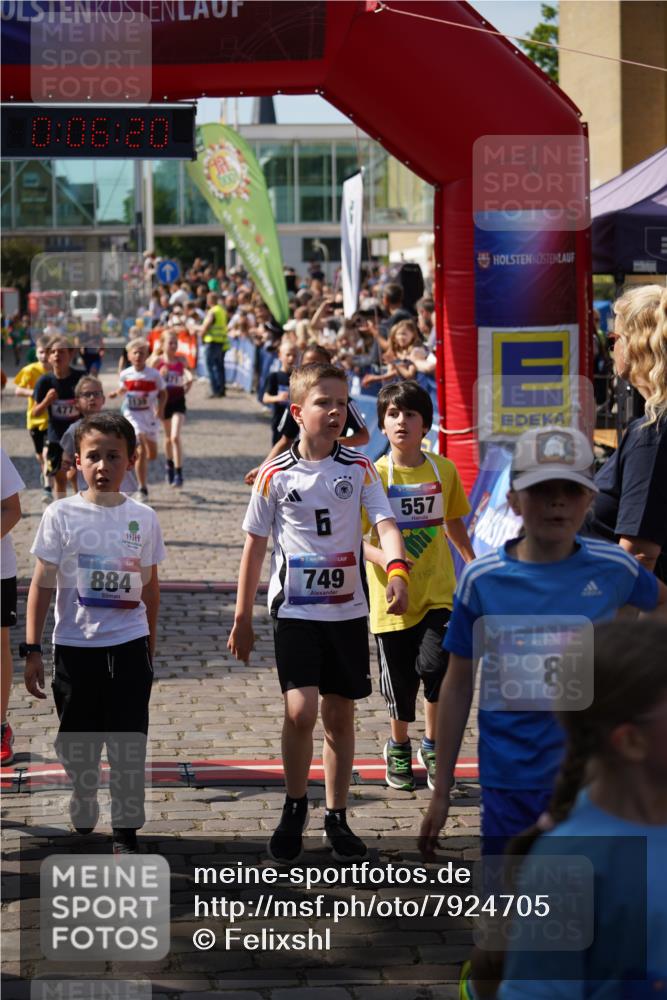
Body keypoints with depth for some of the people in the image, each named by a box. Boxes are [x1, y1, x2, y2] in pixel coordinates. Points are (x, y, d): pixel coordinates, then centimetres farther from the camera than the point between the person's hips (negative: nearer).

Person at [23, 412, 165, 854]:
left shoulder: (143, 518, 0)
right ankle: (83, 822, 33)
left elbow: (150, 586, 10)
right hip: (75, 647, 0)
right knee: (78, 743, 12)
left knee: (129, 746, 0)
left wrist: (150, 647, 15)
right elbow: (42, 584, -3)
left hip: (129, 647, 0)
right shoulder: (61, 516, -5)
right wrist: (32, 649, -5)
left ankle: (126, 834, 9)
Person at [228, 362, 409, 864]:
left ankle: (337, 817, 22)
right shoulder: (275, 475, -2)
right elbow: (255, 545, 4)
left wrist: (397, 572, -31)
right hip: (295, 610, -2)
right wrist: (243, 619, 5)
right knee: (301, 711, -15)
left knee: (341, 716, 9)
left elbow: (386, 523, -9)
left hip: (348, 610, 2)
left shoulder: (359, 469, 1)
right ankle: (295, 806, 7)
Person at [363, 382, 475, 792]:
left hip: (438, 592, 1)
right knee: (400, 680, 8)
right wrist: (383, 558, -30)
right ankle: (399, 748, 33)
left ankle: (433, 746, 8)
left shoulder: (443, 470, 1)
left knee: (435, 664, -14)